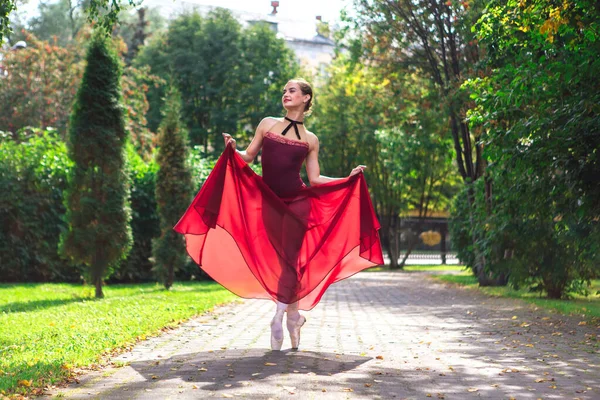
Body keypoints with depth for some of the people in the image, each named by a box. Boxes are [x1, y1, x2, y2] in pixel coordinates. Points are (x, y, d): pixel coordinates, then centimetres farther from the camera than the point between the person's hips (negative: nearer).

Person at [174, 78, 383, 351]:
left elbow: (314, 178, 7)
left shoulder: (310, 139, 7)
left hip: (297, 203, -1)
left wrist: (349, 178, 0)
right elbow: (247, 157, 9)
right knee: (280, 260, 5)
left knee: (290, 260, -7)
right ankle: (294, 315, 18)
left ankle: (278, 319, -4)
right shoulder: (267, 124, 8)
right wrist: (233, 149, -11)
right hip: (269, 202, 1)